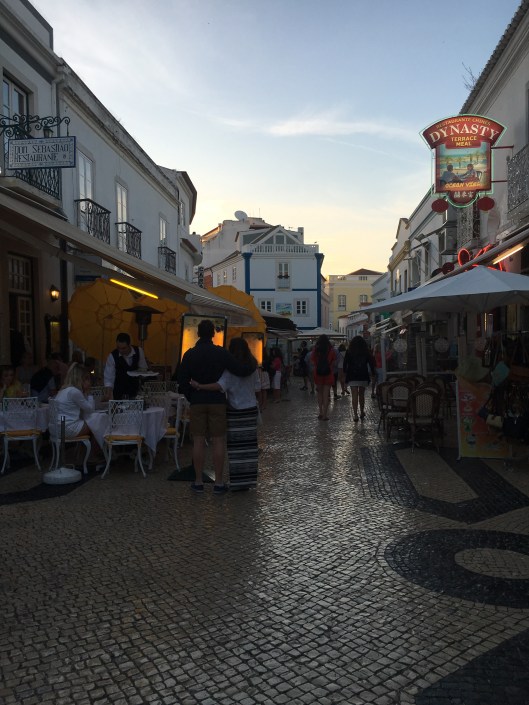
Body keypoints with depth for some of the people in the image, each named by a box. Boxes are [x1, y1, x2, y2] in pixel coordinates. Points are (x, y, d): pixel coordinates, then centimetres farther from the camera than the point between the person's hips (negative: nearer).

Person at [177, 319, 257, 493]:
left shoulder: (190, 354, 0)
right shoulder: (221, 353, -5)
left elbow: (182, 381, 2)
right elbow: (242, 370, -10)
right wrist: (254, 364, 10)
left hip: (197, 402, 2)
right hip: (217, 402, -1)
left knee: (198, 442, 6)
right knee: (218, 442, 4)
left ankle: (198, 482, 11)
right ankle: (218, 483, 7)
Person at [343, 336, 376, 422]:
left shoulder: (349, 351, -2)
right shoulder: (366, 351, 3)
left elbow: (345, 362, -2)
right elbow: (371, 362, 4)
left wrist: (345, 372, 8)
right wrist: (372, 373, 10)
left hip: (352, 377, -2)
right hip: (363, 376, 2)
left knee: (354, 395, -4)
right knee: (362, 394, 16)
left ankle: (355, 414, -10)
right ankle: (362, 412, 24)